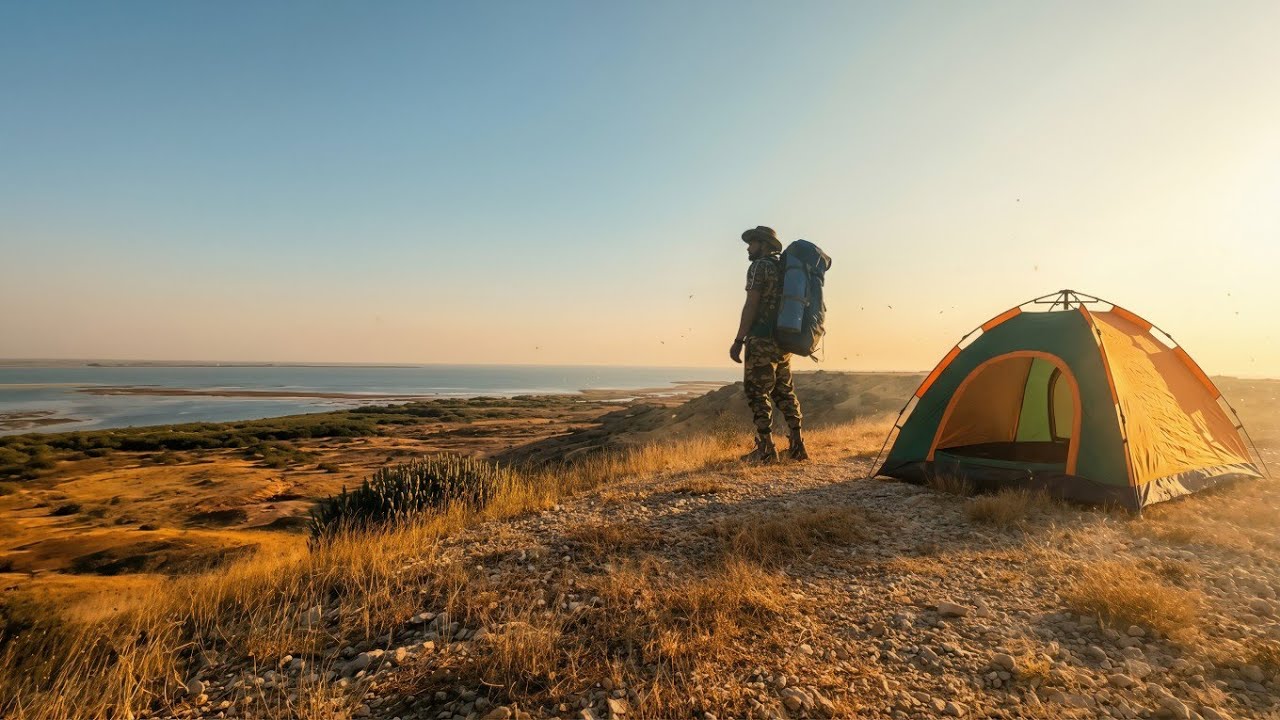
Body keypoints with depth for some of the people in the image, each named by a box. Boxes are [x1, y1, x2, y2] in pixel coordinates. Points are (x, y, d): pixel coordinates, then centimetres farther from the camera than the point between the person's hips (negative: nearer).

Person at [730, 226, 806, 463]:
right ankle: (797, 446, 13)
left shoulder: (759, 266, -7)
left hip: (762, 340, -8)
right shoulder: (784, 268, 19)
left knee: (757, 393, -3)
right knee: (785, 392, 13)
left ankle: (765, 449, -3)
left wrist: (738, 341, -15)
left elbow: (751, 306, -15)